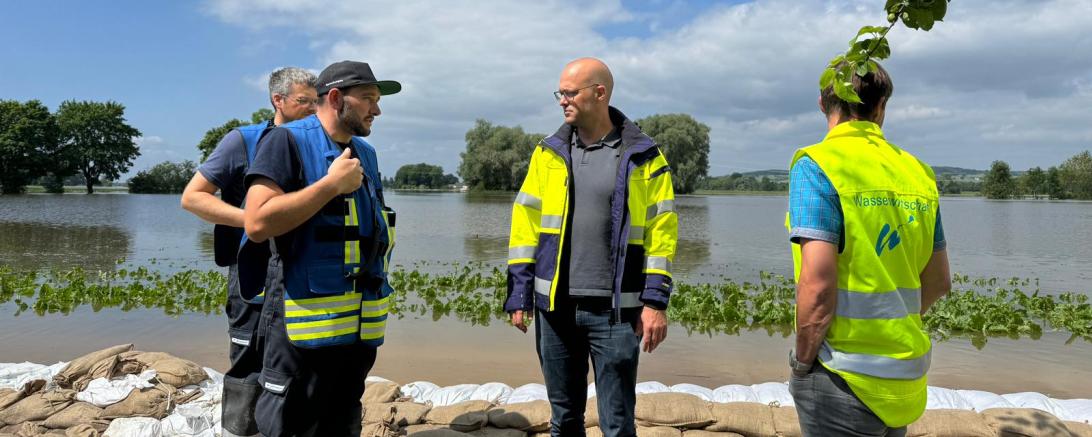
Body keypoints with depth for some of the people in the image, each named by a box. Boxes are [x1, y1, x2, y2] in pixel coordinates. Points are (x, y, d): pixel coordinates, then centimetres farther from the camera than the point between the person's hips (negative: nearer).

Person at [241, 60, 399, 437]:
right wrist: (332, 184, -17)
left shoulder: (365, 153, 15)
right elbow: (257, 223, -20)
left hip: (362, 325, 7)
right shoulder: (287, 141, -7)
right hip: (306, 323, -7)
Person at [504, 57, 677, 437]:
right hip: (555, 306, 3)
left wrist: (655, 301, -8)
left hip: (615, 309, -3)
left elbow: (661, 230, -2)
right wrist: (519, 293, 1)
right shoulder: (548, 153, 7)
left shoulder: (642, 157, -1)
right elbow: (526, 223, 6)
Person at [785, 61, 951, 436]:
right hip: (906, 381, 6)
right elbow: (939, 283, 13)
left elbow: (818, 286, -22)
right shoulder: (916, 171, 6)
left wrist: (803, 362, -8)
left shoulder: (817, 165, -13)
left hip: (846, 380, -6)